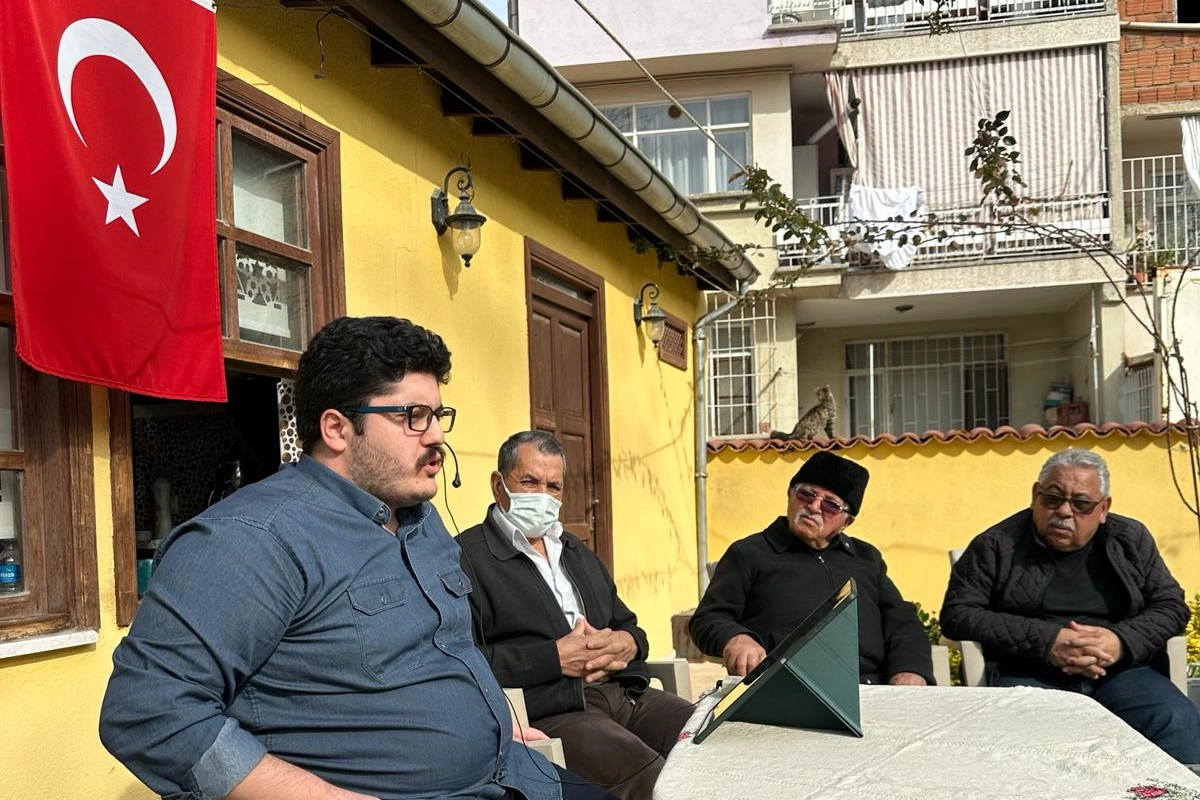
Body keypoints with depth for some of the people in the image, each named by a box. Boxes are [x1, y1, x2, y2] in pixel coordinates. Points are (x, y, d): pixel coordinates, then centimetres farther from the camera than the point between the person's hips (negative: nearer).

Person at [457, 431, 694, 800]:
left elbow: (628, 626, 27)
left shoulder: (576, 552, 27)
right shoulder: (467, 557, -1)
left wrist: (627, 643, 2)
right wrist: (554, 657, -14)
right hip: (550, 712, -8)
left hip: (626, 691, 8)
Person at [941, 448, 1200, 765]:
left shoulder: (1130, 539, 15)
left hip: (1120, 671, 3)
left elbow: (1172, 606, 14)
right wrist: (1045, 642, -13)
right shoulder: (997, 546, 4)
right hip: (1029, 675, -3)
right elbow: (956, 614, -2)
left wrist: (1121, 642, -8)